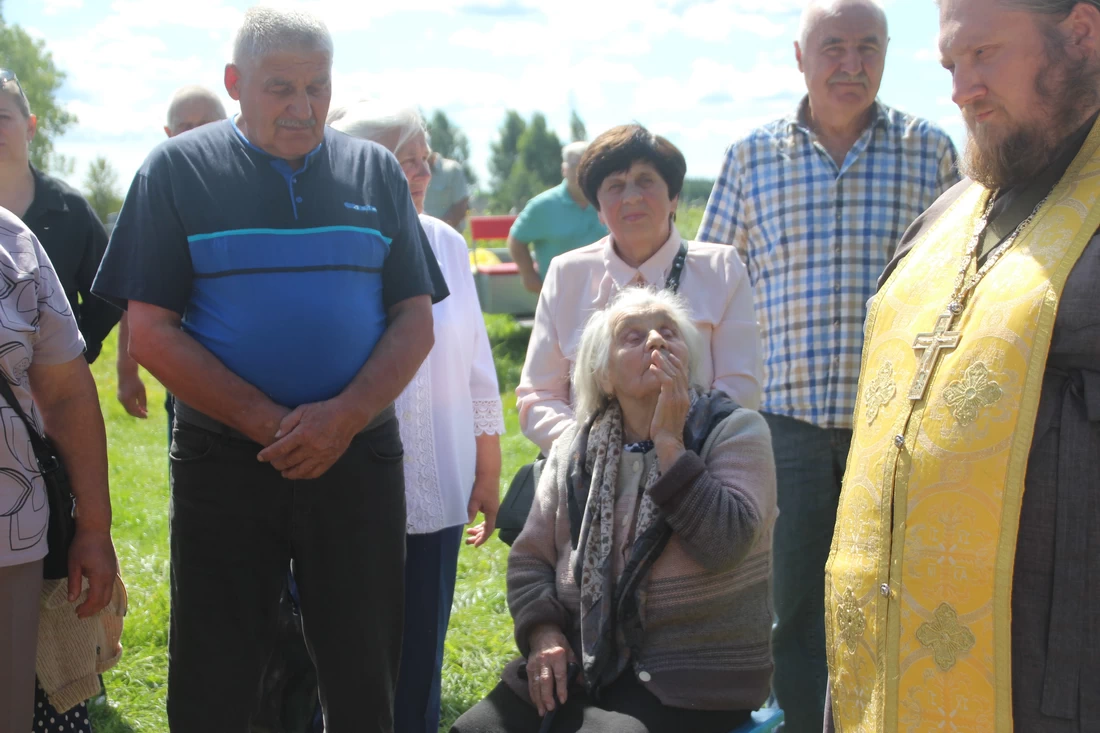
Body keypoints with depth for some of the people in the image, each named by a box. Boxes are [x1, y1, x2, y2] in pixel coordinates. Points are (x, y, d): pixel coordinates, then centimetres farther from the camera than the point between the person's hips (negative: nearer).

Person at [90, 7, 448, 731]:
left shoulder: (376, 172, 7)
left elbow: (416, 323, 5)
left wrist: (344, 417, -13)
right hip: (224, 461, -2)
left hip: (359, 454, 2)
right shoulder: (178, 170, 0)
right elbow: (152, 333, -5)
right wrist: (271, 424, -14)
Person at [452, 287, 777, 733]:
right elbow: (530, 558, 13)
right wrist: (542, 633, -5)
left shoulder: (734, 430, -2)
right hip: (581, 662, 4)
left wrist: (668, 442, -16)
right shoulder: (575, 450, 10)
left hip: (692, 677, -4)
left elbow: (724, 545, -17)